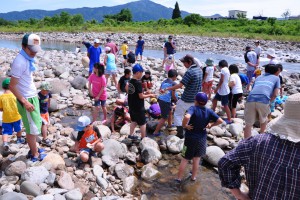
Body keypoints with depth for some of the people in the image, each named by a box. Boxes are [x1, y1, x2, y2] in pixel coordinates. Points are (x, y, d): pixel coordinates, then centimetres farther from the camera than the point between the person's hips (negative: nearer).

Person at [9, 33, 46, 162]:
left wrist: (32, 97, 15)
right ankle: (35, 155, 18)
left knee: (36, 125, 19)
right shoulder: (20, 62, -22)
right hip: (26, 99, -9)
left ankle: (33, 150, 35)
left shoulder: (28, 59, 5)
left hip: (33, 97, 9)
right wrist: (25, 102, -20)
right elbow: (12, 86, -21)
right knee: (33, 128, 3)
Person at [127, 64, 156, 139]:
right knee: (142, 123, 6)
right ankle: (143, 138, 15)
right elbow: (141, 96, -20)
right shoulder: (138, 83, -21)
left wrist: (145, 93, 12)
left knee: (134, 120, 23)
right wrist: (149, 95, -6)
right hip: (138, 107, -8)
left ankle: (131, 135, 30)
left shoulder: (130, 81, 4)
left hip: (131, 105, 8)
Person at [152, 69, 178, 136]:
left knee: (170, 111, 30)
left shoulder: (164, 82, 13)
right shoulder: (173, 83, -7)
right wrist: (177, 100, 11)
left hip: (160, 99, 8)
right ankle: (156, 132, 4)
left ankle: (169, 125, 49)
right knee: (164, 118, 3)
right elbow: (173, 95, -7)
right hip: (166, 101, -8)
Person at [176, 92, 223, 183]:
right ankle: (193, 177, 34)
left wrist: (184, 125, -24)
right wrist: (211, 125, 5)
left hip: (190, 138, -3)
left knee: (185, 159, 12)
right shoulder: (209, 111, -7)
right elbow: (220, 121, -7)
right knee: (197, 159, 20)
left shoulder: (193, 108, -20)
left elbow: (187, 117, -41)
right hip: (202, 138, 3)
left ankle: (179, 178, 24)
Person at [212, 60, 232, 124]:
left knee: (225, 105, -3)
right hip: (222, 90, 10)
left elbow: (221, 80, -19)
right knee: (214, 99, 22)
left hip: (223, 90, -10)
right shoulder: (227, 70, 13)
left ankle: (229, 119, 3)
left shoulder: (223, 69, -14)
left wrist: (217, 88, -12)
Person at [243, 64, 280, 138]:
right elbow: (275, 94, 12)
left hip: (250, 99, 2)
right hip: (263, 100, -2)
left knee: (248, 125, 9)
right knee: (264, 120, 28)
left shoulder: (258, 77, 34)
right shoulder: (276, 78, 25)